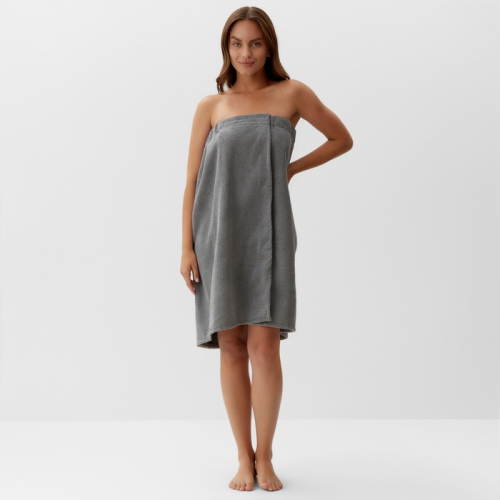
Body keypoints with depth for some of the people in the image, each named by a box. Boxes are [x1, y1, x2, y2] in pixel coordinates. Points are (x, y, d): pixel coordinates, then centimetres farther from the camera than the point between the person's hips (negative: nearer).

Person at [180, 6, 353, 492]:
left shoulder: (292, 93, 6)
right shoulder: (210, 105, 9)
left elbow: (342, 139, 18)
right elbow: (192, 181, 6)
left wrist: (292, 168, 9)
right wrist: (186, 247, -1)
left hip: (267, 232, -1)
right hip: (218, 233, 2)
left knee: (263, 345, -9)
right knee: (231, 347, 1)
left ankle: (265, 457, 6)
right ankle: (243, 458, 11)